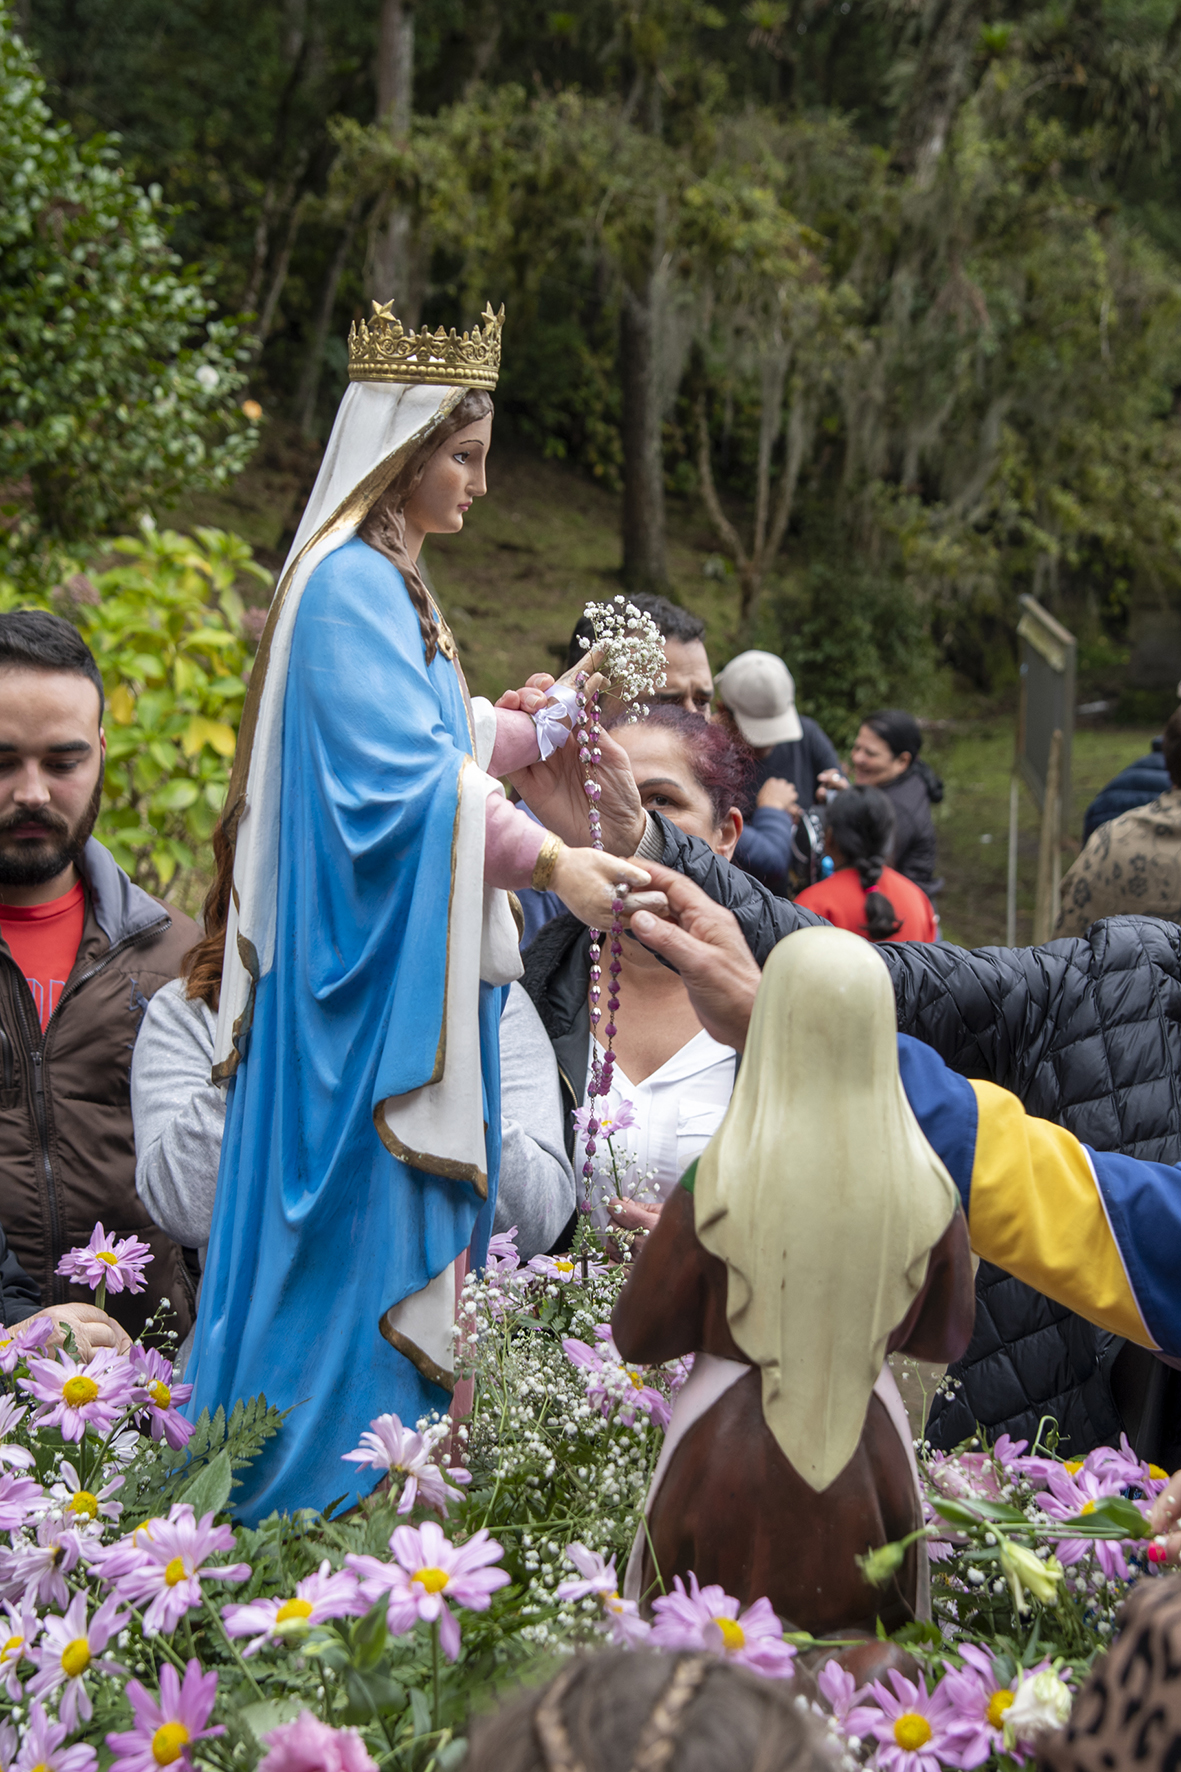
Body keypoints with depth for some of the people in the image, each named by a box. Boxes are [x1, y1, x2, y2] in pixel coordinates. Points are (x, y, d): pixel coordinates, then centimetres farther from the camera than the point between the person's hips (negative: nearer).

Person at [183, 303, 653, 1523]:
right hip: (370, 978, -10)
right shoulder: (349, 585, -15)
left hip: (417, 971, 10)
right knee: (368, 1210, -6)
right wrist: (547, 861, -32)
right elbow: (402, 772, -25)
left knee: (402, 1224, 12)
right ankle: (332, 1482, 0)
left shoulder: (383, 581, 15)